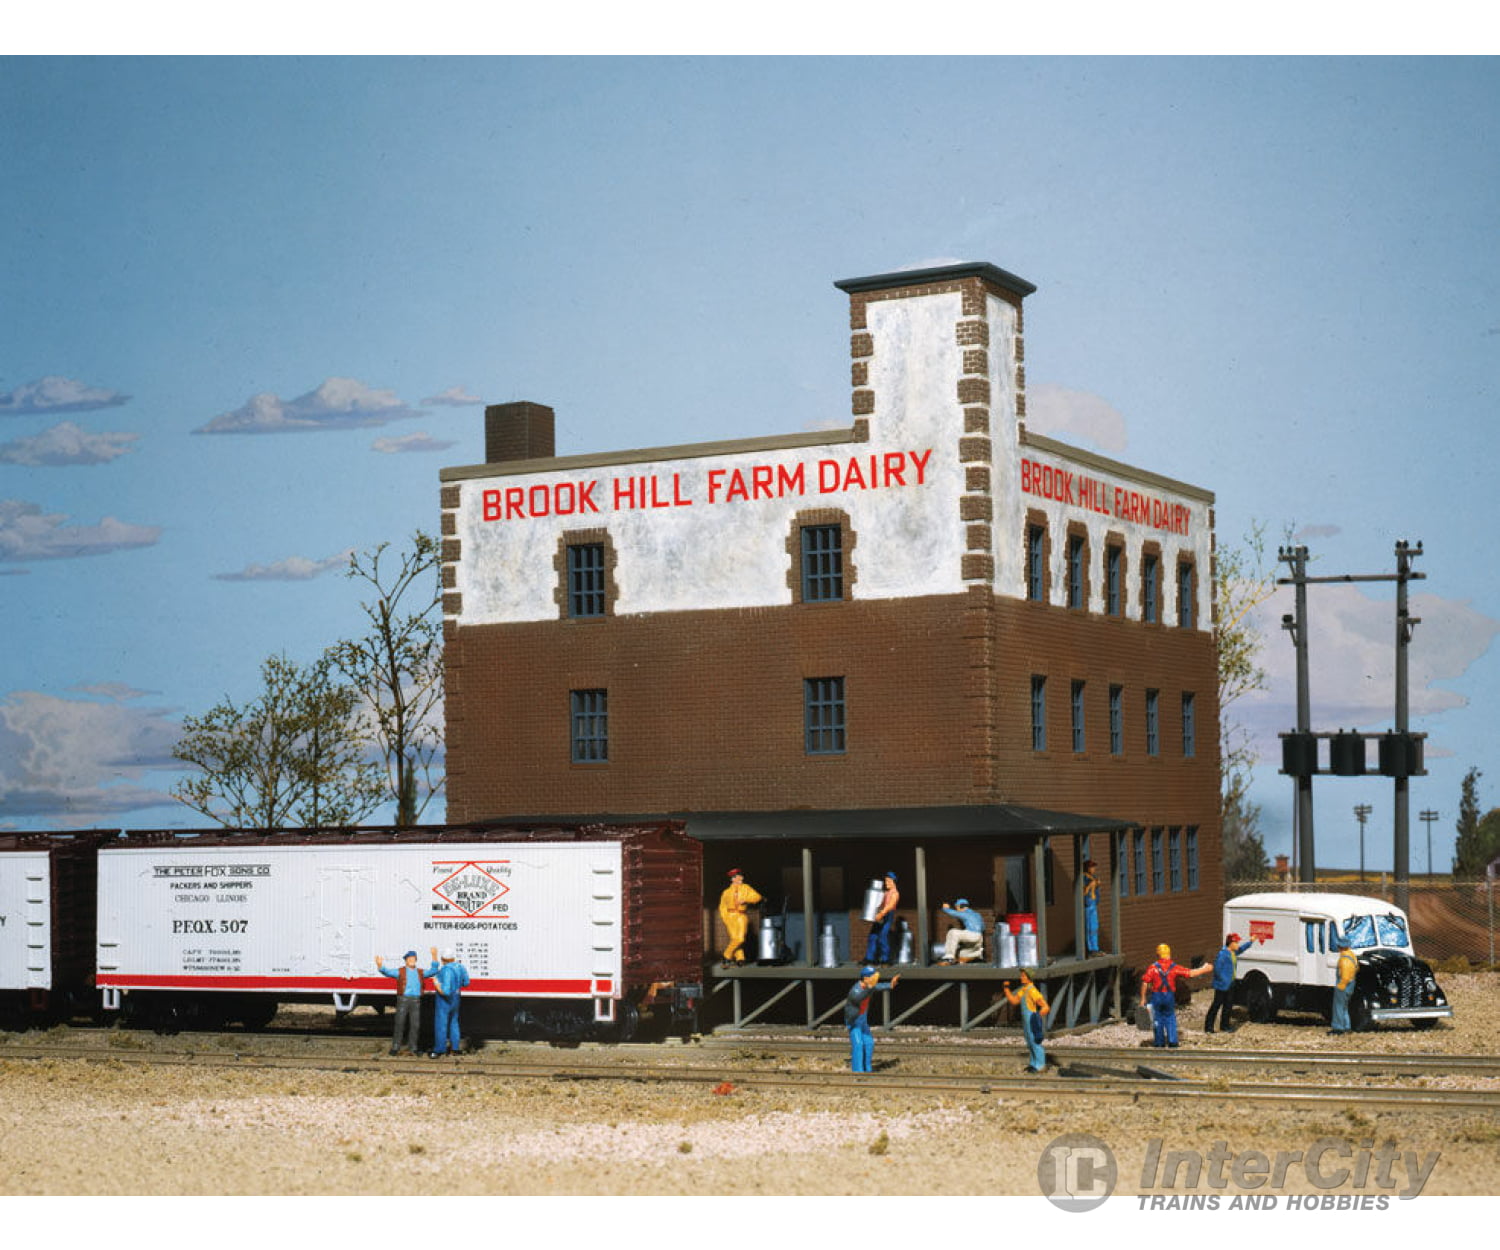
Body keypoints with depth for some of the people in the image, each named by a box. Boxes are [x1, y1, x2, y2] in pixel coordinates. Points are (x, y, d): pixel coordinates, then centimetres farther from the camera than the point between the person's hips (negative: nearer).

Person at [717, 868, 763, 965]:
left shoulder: (745, 888, 11)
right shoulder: (727, 892, 13)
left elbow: (757, 897, 2)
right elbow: (722, 906, 20)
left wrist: (745, 900, -12)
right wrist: (725, 918, 5)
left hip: (741, 916, 1)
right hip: (730, 916, -1)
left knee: (740, 938, -11)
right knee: (735, 938, -12)